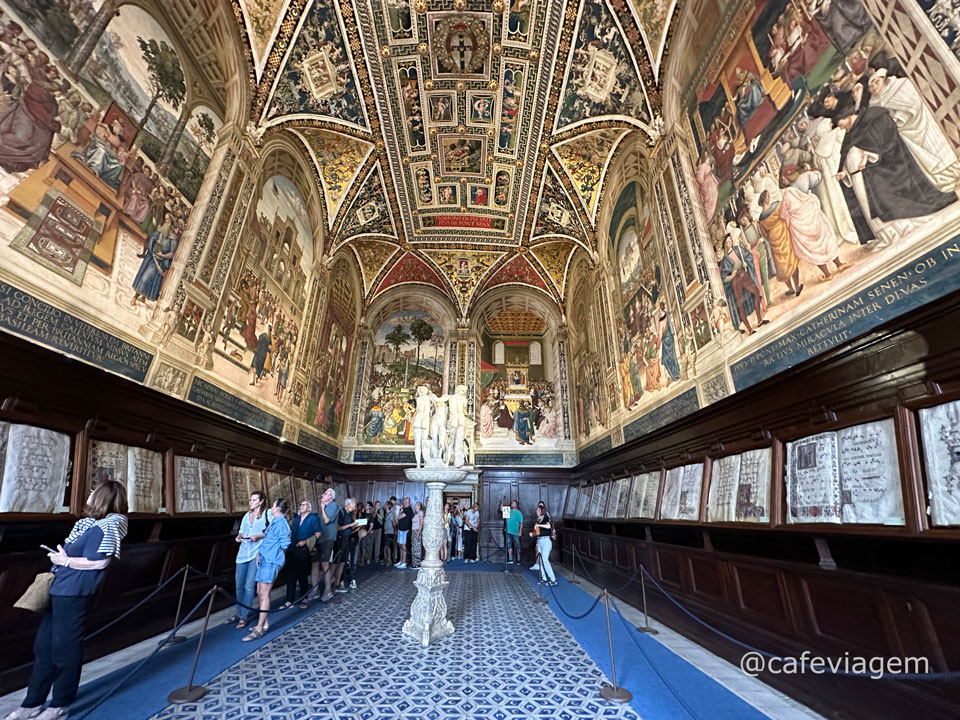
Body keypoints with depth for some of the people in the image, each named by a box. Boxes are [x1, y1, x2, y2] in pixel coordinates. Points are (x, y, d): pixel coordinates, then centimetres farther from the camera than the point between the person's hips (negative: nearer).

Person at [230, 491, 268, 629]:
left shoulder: (267, 514, -3)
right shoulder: (247, 515, 17)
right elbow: (241, 531, 22)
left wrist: (259, 536, -20)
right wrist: (239, 536, 1)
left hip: (257, 553, -6)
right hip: (243, 553, 6)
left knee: (249, 586, -4)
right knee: (239, 586, 12)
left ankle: (244, 616, 7)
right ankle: (239, 613, 27)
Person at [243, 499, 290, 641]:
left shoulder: (282, 522, -13)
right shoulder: (274, 521, 17)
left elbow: (284, 544, -14)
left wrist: (272, 552, -2)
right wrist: (259, 552, 9)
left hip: (271, 561, -10)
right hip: (264, 560, 10)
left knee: (264, 594, -6)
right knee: (260, 592, 15)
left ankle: (259, 629, 1)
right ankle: (264, 624, 25)